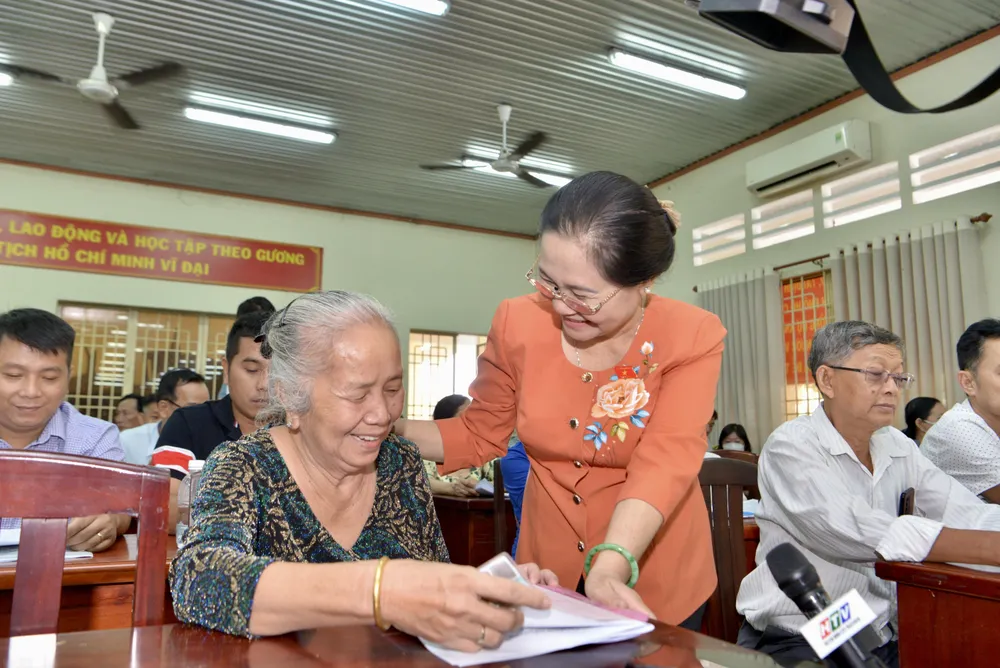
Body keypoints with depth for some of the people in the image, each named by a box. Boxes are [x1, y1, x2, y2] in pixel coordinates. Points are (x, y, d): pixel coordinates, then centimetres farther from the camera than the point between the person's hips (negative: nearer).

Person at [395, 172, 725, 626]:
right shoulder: (518, 323, -13)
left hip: (657, 578, -2)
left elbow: (665, 462, -29)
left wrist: (610, 566, -44)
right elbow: (478, 434, -1)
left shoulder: (692, 338, -18)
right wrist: (386, 430, -16)